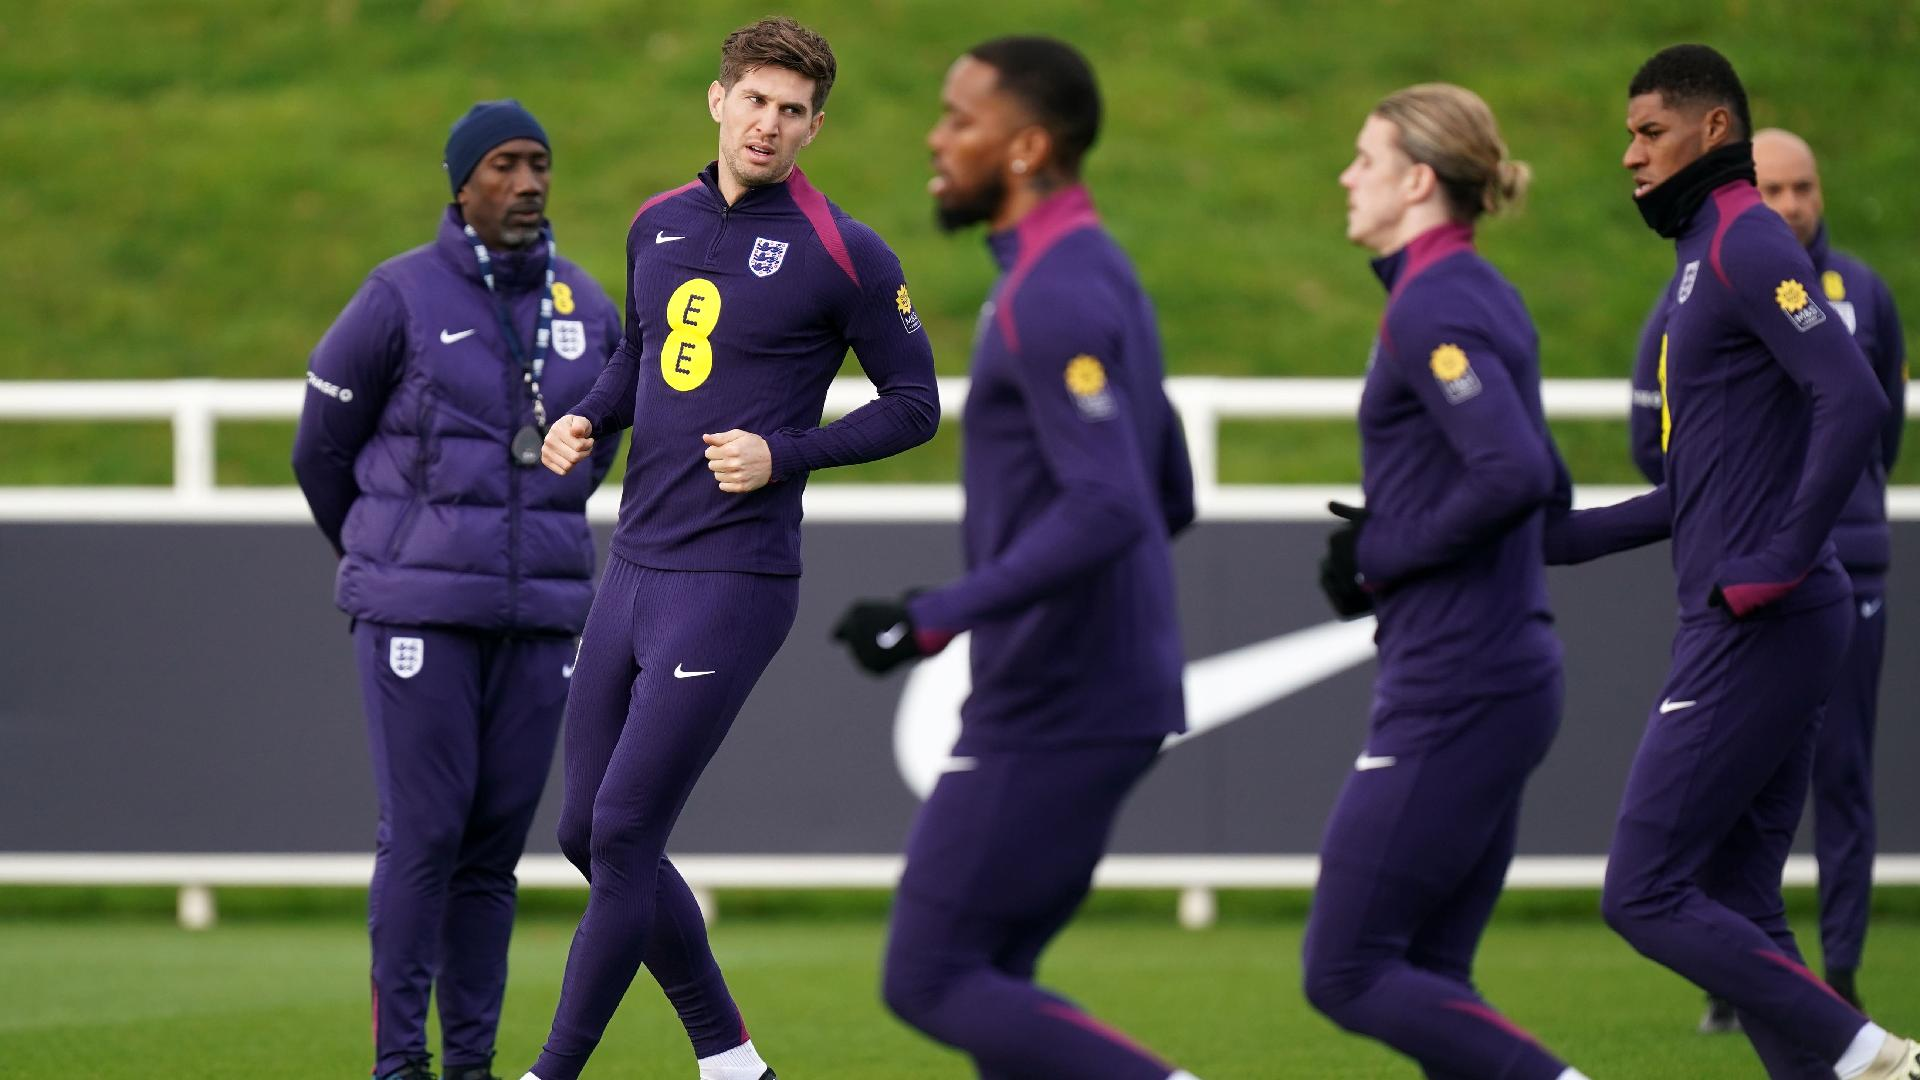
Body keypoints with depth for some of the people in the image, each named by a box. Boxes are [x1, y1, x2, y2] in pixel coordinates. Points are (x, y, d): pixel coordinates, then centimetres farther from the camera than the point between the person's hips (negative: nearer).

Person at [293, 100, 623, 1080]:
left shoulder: (587, 311, 7)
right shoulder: (401, 300, -6)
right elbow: (323, 446, 6)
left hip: (536, 617, 4)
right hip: (417, 615, -4)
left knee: (497, 838, 4)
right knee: (424, 832, -7)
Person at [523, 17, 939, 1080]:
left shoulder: (845, 255, -8)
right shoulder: (659, 223, 10)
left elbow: (914, 403, -2)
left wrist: (783, 454, -14)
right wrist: (588, 418, 5)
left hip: (733, 581, -7)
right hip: (633, 568, 7)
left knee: (623, 835, -10)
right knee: (587, 833, 9)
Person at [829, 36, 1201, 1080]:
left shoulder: (1054, 296, -17)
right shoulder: (1096, 276, 15)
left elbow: (1109, 508, -27)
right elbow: (1168, 500, 22)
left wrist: (937, 618, -25)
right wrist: (967, 606, 27)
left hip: (1050, 709, -10)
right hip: (1108, 691, 10)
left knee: (929, 980, -4)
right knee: (986, 980, 12)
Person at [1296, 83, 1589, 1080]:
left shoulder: (1433, 308, -15)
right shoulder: (1482, 297, 15)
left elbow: (1516, 474, -28)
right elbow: (1543, 484, 23)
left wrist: (1384, 555, -15)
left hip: (1452, 694, -10)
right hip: (1506, 677, 10)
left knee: (1346, 975, -5)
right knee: (1429, 982, 12)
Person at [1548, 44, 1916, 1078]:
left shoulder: (1749, 246, -10)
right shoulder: (1704, 260, 20)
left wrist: (1777, 569, -23)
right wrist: (1552, 537, 22)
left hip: (1759, 633, -10)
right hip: (1744, 634, 10)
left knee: (1646, 894, -10)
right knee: (1736, 913, 8)